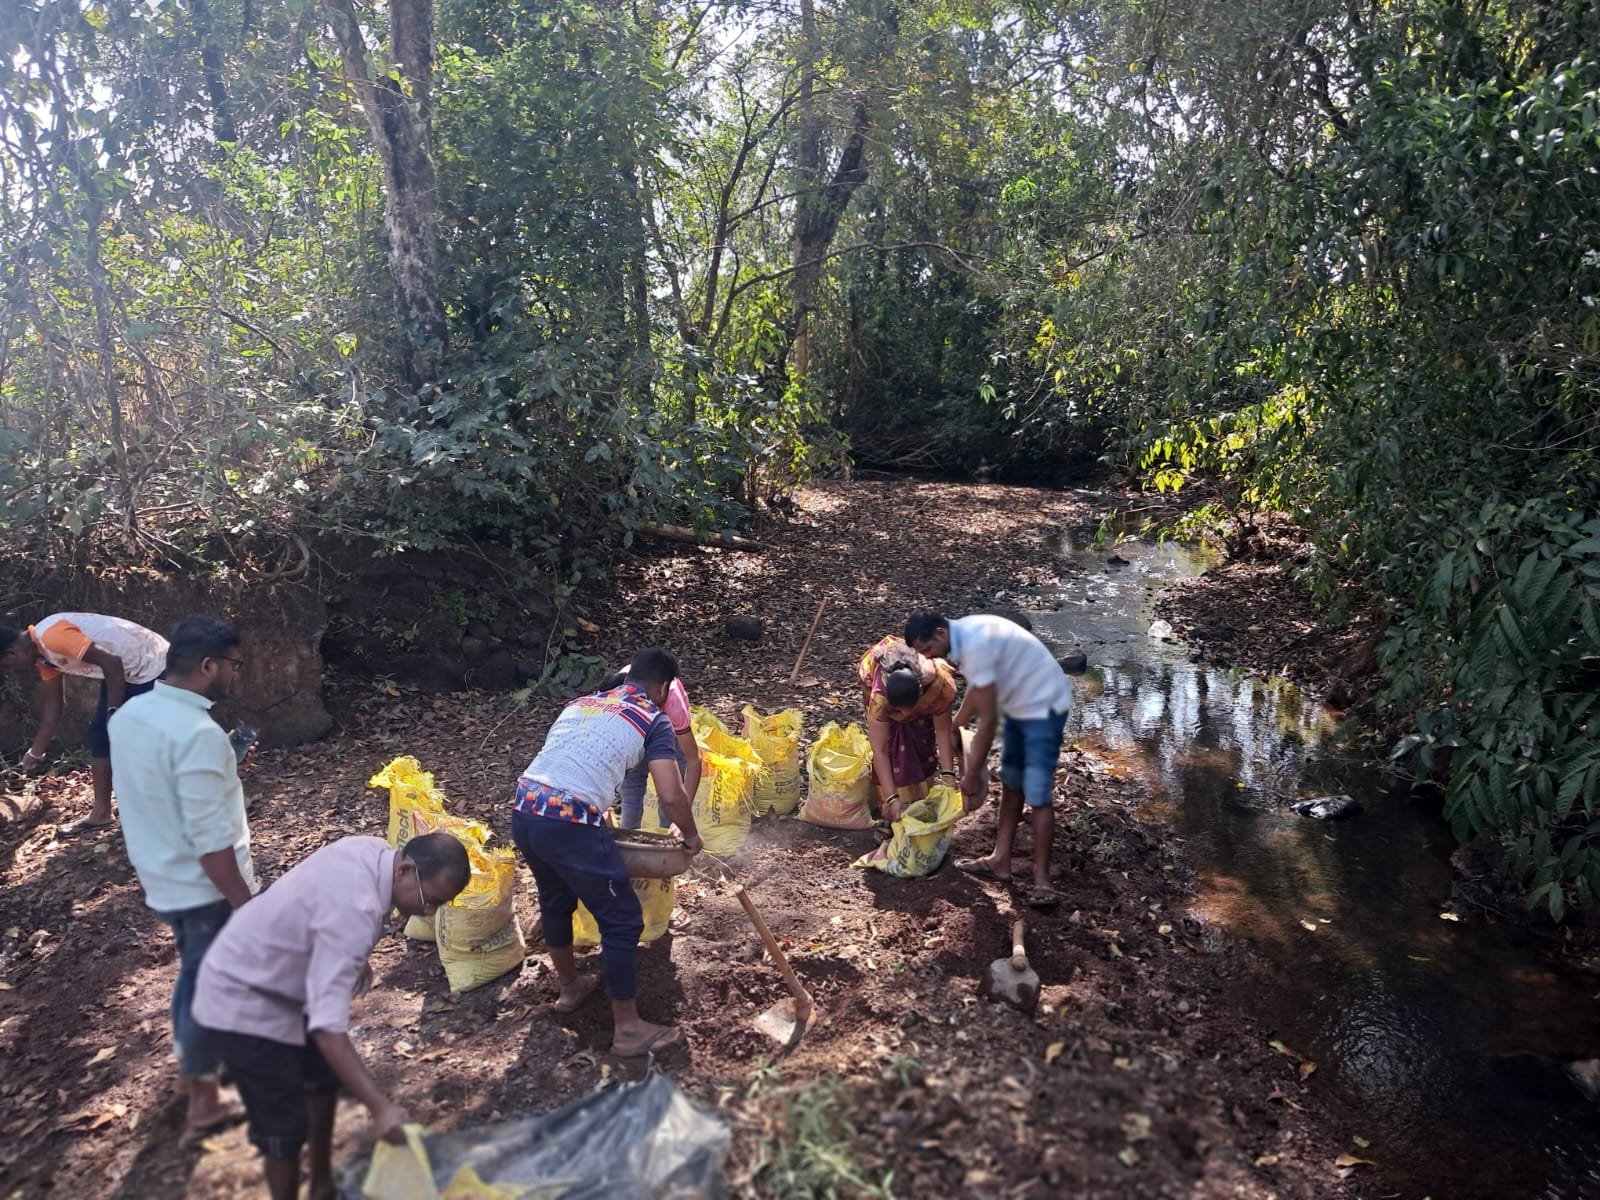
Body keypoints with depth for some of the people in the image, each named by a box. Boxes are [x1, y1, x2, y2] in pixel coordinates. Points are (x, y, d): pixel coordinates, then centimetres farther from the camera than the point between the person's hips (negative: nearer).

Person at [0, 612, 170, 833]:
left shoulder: (51, 637, -24)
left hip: (150, 666, -10)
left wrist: (114, 713, -22)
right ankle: (101, 812, 20)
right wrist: (37, 751, 18)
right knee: (99, 736, 12)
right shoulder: (41, 651, 7)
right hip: (127, 672, 10)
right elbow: (52, 704, 16)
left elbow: (111, 663, -29)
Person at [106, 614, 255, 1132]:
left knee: (194, 974, 26)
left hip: (163, 878, 8)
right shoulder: (198, 734, -29)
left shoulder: (128, 715, -1)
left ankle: (191, 1067, 45)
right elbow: (210, 841, -27)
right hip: (205, 887, -8)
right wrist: (246, 904, -20)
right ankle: (204, 1098, 27)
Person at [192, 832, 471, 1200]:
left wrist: (355, 961, 21)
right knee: (285, 1125, -3)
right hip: (242, 1002, -10)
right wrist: (379, 1105, -41)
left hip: (278, 979, 10)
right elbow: (328, 1026, -41)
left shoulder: (374, 852, -13)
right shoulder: (354, 911, -39)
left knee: (324, 1077, 22)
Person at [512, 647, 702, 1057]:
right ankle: (628, 1030, 15)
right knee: (621, 921, 8)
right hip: (570, 824, -7)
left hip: (524, 812, 7)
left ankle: (570, 987, 50)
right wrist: (691, 837, 12)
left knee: (555, 901, 30)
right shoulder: (653, 720, 3)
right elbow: (671, 796, -6)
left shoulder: (580, 703, 21)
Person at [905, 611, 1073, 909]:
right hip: (1020, 704, 11)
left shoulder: (974, 647, -30)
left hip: (1043, 705, -11)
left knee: (1037, 796, -10)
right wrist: (954, 727, 32)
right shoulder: (965, 633, 0)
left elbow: (988, 720, -25)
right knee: (1011, 785, 15)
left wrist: (972, 773, -16)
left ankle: (1041, 881, -3)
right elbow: (978, 687, 19)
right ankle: (1000, 861, 24)